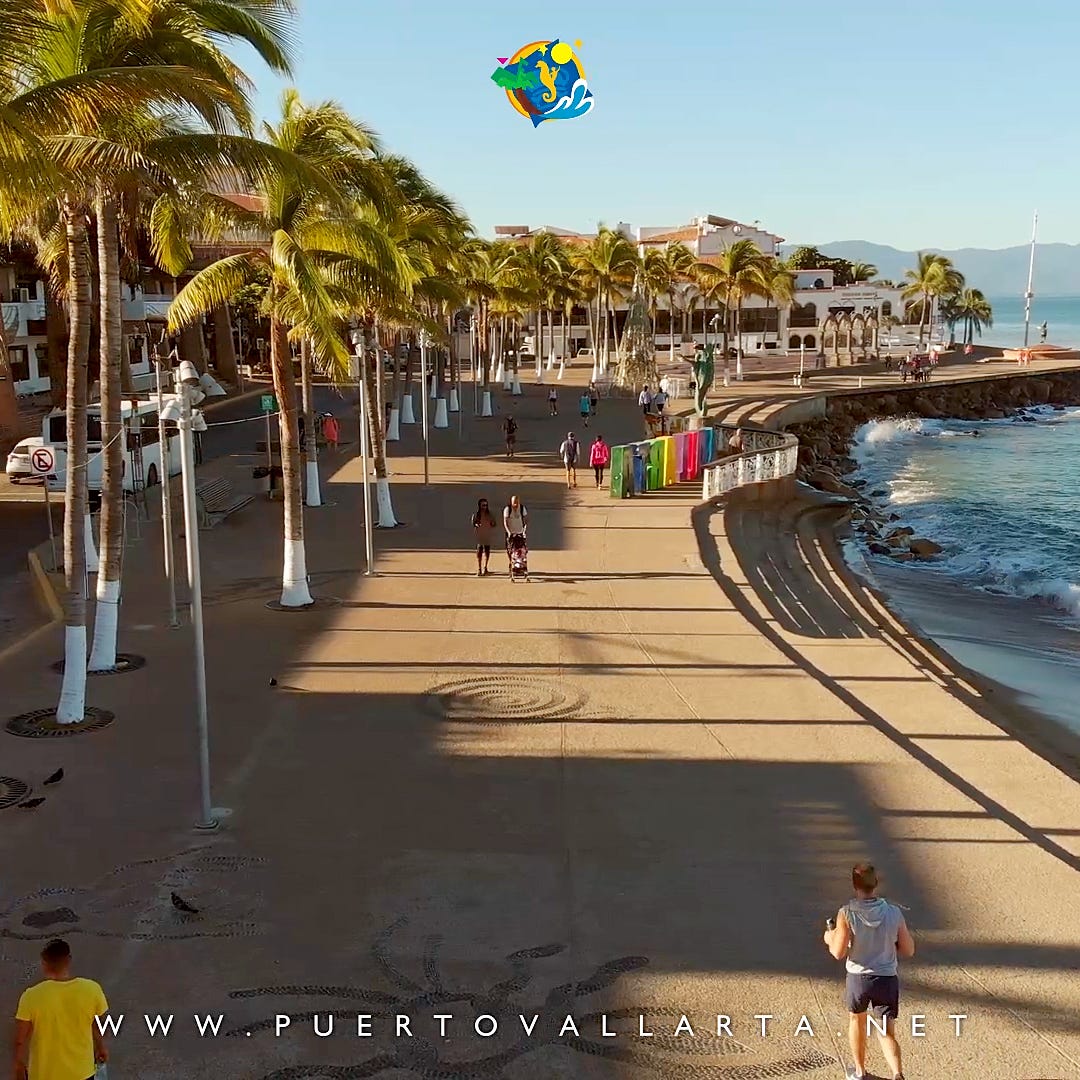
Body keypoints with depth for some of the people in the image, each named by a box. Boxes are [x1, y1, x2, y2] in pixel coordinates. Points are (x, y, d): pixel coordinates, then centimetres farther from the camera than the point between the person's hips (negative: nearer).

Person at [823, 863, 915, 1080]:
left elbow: (838, 953, -14)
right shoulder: (894, 913, -8)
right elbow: (908, 950, 0)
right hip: (887, 979, 1)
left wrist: (829, 939, 7)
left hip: (858, 978, -1)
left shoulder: (847, 913, -15)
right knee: (887, 1033, 11)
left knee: (857, 1021, 25)